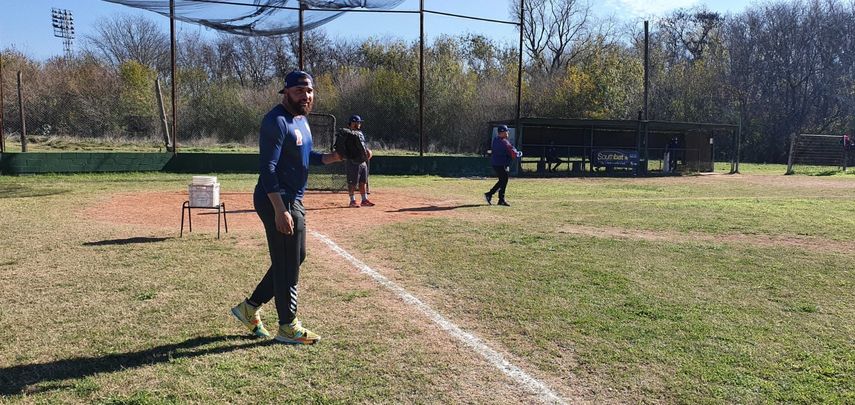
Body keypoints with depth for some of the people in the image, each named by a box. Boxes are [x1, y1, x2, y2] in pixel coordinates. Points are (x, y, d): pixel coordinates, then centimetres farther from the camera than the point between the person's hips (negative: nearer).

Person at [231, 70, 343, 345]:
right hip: (278, 201, -10)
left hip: (294, 201, 10)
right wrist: (280, 210, -28)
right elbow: (267, 168, -23)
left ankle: (250, 307, 29)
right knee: (287, 263, 0)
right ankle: (288, 327, 16)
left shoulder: (301, 119, 14)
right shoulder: (277, 121, -17)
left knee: (296, 257, 19)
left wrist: (330, 158, 5)